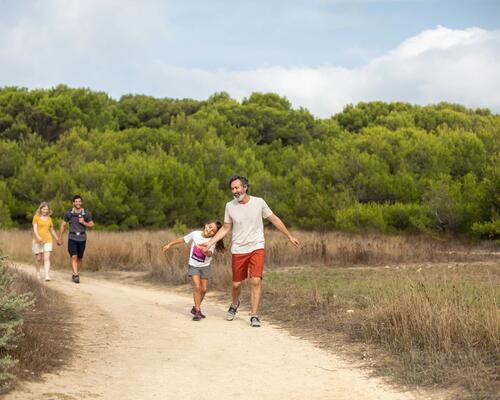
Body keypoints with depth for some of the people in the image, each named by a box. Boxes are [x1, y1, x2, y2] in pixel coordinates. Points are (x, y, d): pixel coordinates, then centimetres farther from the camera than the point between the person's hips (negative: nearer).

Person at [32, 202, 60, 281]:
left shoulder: (49, 219, 10)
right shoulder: (36, 217, -1)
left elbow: (52, 230, 20)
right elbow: (35, 229, -11)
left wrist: (57, 239, 24)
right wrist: (38, 237, -28)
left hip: (47, 240, 2)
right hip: (38, 241, -2)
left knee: (47, 258, -10)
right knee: (38, 258, 7)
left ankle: (47, 275, -18)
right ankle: (38, 272, 32)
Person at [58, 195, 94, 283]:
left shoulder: (87, 214, 0)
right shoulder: (69, 213, -1)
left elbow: (91, 225, 6)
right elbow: (63, 225, 6)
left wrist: (83, 222, -13)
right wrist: (60, 238, 4)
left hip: (82, 239, 2)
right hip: (72, 238, -2)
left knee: (79, 258, 10)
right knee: (74, 257, -14)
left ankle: (75, 275, 27)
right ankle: (76, 276, -19)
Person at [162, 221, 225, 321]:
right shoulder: (195, 234, -12)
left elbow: (210, 254, -24)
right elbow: (183, 239, 1)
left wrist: (206, 252, -47)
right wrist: (169, 244, 4)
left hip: (205, 267, 1)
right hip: (193, 265, -1)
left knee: (204, 289, 3)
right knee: (197, 287, -15)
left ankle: (196, 308, 26)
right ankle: (197, 311, -8)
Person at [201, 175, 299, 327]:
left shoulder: (258, 202, -5)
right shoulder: (230, 206, -2)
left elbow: (275, 219, 7)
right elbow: (225, 228, 9)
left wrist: (290, 237, 12)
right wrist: (210, 242, 0)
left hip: (257, 248, -1)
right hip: (238, 250, 1)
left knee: (256, 281, -15)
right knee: (236, 284, 8)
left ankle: (254, 316, -4)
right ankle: (234, 304, 41)